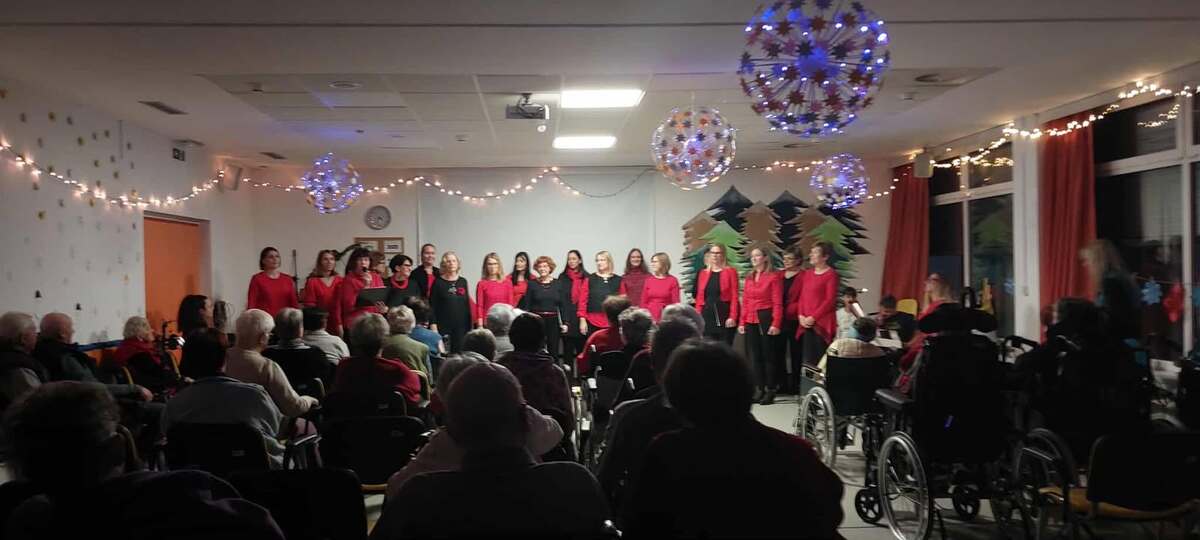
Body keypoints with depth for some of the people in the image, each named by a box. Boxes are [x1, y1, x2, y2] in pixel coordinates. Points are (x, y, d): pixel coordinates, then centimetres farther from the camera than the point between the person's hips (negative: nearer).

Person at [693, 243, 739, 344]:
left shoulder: (730, 272, 0)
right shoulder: (703, 273, 11)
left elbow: (734, 296, -6)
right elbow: (699, 297, 10)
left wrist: (733, 316, -14)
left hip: (725, 315, -3)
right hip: (707, 315, 3)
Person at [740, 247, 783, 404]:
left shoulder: (773, 276, -5)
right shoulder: (749, 277, 13)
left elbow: (777, 303, -10)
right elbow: (745, 302, 12)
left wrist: (776, 324, -17)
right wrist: (742, 322, 6)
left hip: (766, 318, -6)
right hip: (750, 321, 6)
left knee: (768, 355, 0)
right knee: (755, 356, 8)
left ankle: (770, 390, 6)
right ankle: (759, 389, 14)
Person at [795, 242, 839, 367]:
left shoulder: (831, 274, -5)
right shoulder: (807, 273, 15)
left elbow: (830, 300, -11)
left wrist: (813, 317, -13)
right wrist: (801, 316, 0)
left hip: (822, 323, -6)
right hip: (807, 324, 6)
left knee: (821, 359, -3)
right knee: (808, 360, 6)